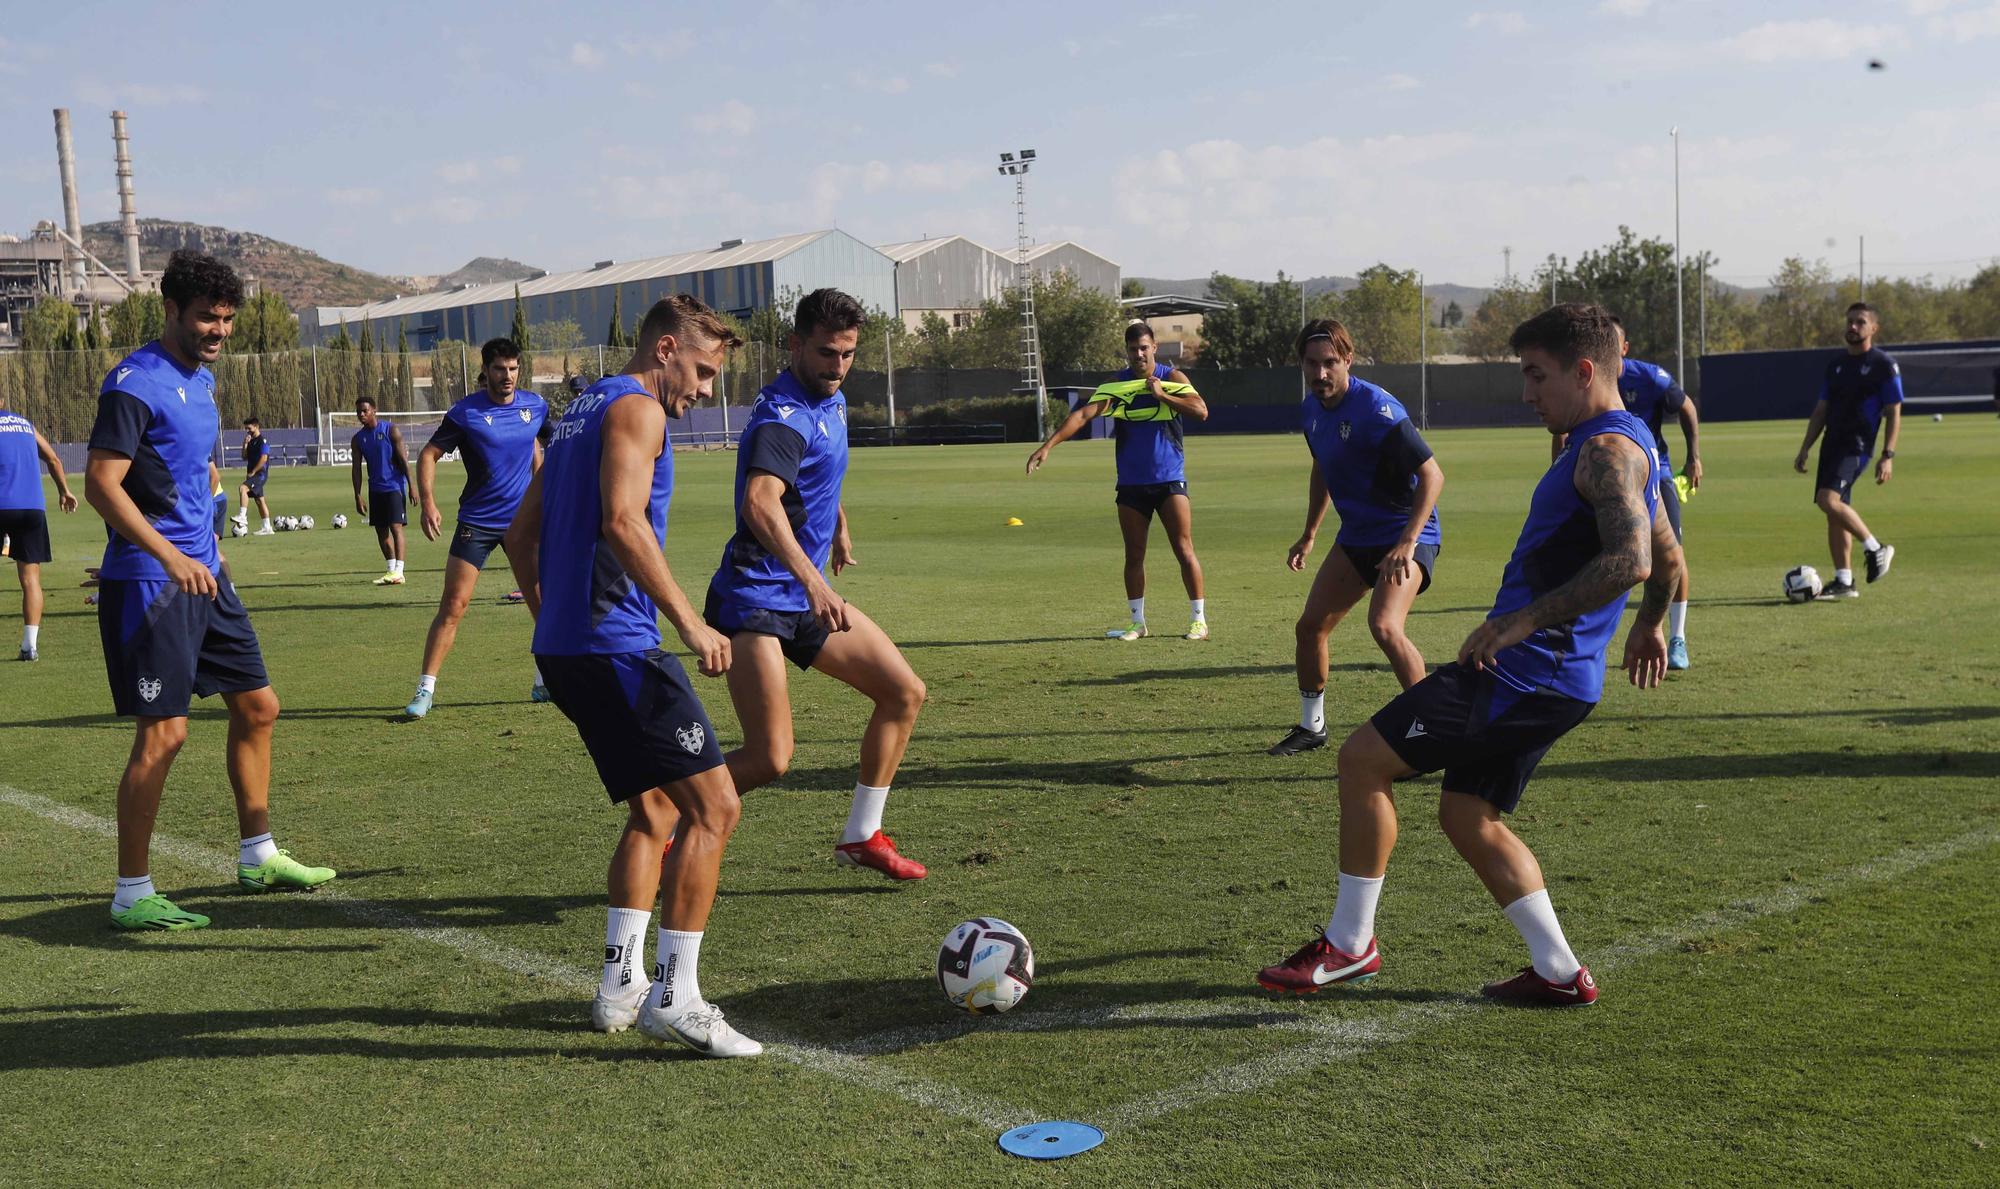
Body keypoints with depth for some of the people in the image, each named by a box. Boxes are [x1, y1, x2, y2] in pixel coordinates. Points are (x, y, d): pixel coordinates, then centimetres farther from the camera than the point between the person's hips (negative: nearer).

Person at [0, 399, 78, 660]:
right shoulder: (25, 424, 18)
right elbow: (53, 459, 23)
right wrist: (64, 491, 32)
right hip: (33, 507, 3)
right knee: (30, 578, 3)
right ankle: (30, 645, -1)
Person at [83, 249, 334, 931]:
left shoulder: (201, 378, 14)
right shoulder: (135, 382, -14)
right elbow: (101, 484, -21)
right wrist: (170, 556, -29)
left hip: (203, 575, 9)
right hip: (148, 583, -9)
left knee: (257, 706, 13)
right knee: (163, 733, -9)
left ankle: (257, 860, 26)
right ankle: (131, 896, 0)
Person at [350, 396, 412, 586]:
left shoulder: (391, 430, -7)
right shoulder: (358, 438, 6)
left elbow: (403, 459, -8)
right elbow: (357, 469, 7)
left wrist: (411, 486, -12)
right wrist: (358, 497, 2)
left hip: (394, 486, -6)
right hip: (375, 489, 6)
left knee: (396, 527, -13)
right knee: (381, 531, 7)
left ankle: (398, 571, -16)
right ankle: (391, 569, 16)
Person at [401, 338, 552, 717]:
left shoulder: (535, 405, 2)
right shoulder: (465, 412, -9)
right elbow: (428, 455, -5)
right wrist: (428, 503, -18)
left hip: (522, 521, 3)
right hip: (476, 524, -3)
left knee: (544, 603, 3)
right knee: (453, 606, -7)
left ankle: (545, 683, 20)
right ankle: (425, 691, -1)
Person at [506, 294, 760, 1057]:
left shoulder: (580, 411, 22)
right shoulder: (636, 409, -7)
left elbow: (521, 533, 26)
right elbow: (622, 520, -23)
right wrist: (689, 623, -23)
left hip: (564, 646, 10)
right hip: (617, 645, -10)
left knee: (655, 808, 18)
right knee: (713, 805, -8)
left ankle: (621, 984, 18)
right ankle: (673, 998, -9)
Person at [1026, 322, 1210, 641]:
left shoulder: (1172, 378, -2)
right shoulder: (1117, 384, 1)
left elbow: (1201, 411, -13)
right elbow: (1084, 414, -10)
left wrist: (1162, 395, -20)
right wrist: (1048, 445, -22)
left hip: (1170, 482, -2)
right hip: (1131, 484, 2)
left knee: (1184, 550, -4)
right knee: (1134, 555, 6)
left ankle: (1199, 620, 4)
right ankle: (1138, 622, 16)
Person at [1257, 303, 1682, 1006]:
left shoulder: (1607, 449, -16)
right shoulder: (1628, 445, 17)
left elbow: (1630, 560, -31)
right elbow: (1668, 558, 30)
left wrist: (1524, 620, -29)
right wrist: (1648, 629, 45)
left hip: (1521, 674, -11)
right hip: (1545, 679, 11)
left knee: (1362, 759, -6)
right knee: (1467, 818, 16)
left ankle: (1348, 945, 4)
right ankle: (1559, 974, 18)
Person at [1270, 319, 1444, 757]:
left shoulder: (1377, 409, -23)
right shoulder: (1311, 410, 2)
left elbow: (1432, 475, -25)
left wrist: (1406, 544, -32)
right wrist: (1309, 535, 23)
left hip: (1405, 535, -8)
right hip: (1355, 536, 8)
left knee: (1384, 625, -28)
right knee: (1309, 627, 8)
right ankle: (1312, 727, 27)